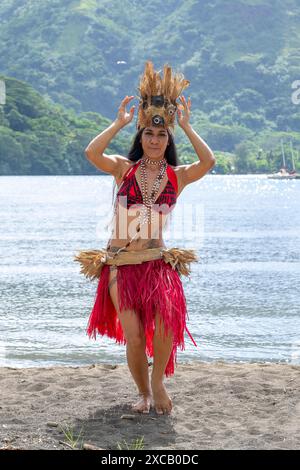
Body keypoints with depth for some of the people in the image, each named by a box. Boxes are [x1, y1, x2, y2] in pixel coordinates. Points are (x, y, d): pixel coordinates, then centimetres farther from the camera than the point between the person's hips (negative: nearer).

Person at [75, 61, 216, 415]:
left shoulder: (177, 176, 4)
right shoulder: (124, 169, 2)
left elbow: (208, 161, -15)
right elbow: (91, 153, -16)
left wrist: (185, 126, -9)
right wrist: (120, 122, -10)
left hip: (158, 262, 0)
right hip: (120, 264, 0)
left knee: (168, 319, -24)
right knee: (134, 336, -7)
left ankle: (159, 380, 2)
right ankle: (144, 393, 20)